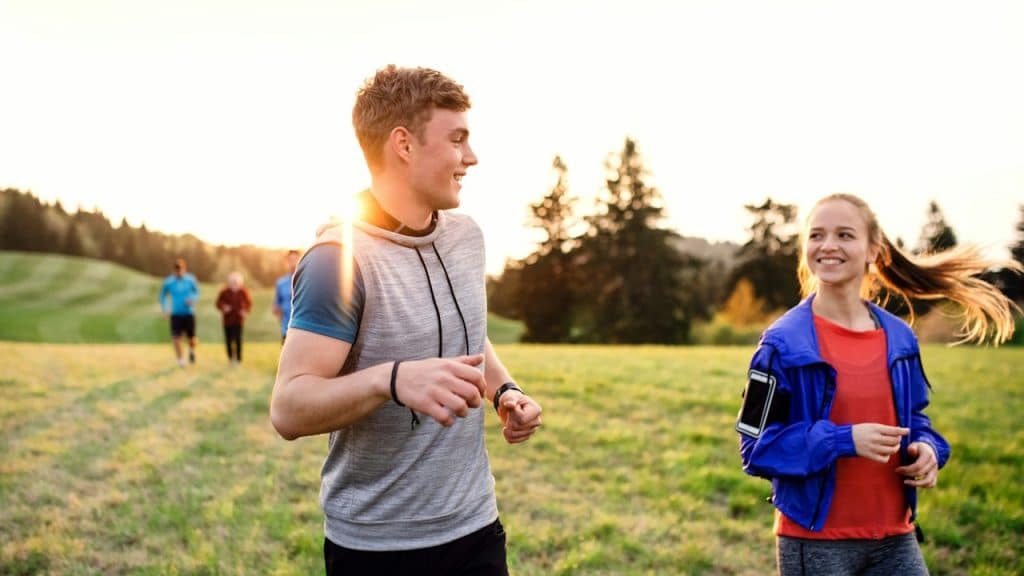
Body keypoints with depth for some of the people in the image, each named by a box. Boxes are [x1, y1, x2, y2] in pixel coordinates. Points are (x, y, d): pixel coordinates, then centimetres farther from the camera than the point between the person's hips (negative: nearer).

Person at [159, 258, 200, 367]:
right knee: (176, 338, -10)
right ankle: (180, 361, 8)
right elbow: (162, 295, 12)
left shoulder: (191, 279, -6)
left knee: (191, 339, 3)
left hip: (189, 314, 0)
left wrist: (193, 299, -12)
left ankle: (192, 350, 39)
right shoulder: (168, 281, -5)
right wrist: (164, 309, 2)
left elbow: (197, 292, 10)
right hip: (176, 314, 0)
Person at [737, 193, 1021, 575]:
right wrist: (844, 440, -23)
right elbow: (756, 446, -12)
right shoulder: (784, 343, -11)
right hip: (815, 543, -4)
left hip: (895, 539, 5)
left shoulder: (899, 338, 4)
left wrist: (928, 448, -5)